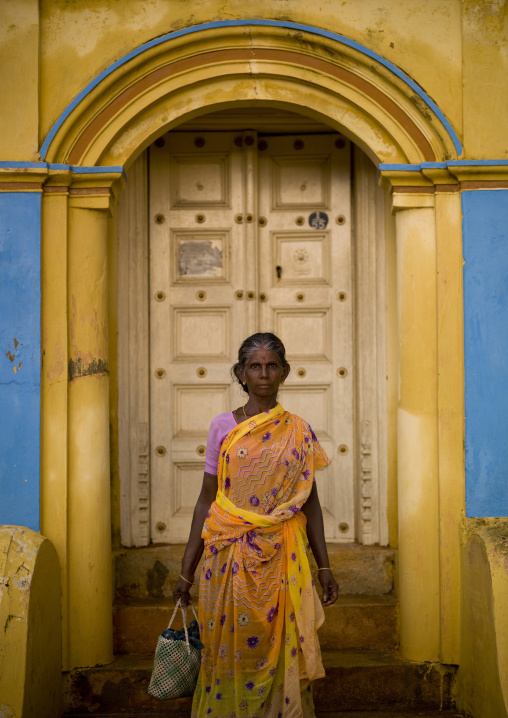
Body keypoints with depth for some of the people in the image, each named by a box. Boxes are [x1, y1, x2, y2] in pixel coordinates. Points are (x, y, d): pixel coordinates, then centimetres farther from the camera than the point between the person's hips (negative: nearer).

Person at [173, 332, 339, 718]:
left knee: (281, 654, 2)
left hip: (282, 558, 0)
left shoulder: (298, 432, 6)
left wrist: (324, 566, 5)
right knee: (230, 653, 3)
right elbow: (206, 499, 6)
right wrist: (187, 569, 5)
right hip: (230, 556, 0)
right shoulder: (223, 427, 4)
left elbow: (311, 501, 9)